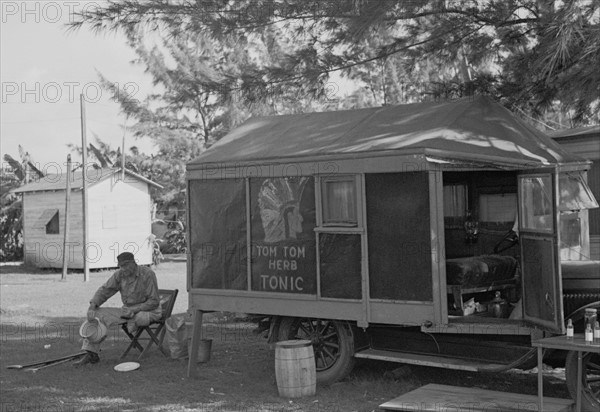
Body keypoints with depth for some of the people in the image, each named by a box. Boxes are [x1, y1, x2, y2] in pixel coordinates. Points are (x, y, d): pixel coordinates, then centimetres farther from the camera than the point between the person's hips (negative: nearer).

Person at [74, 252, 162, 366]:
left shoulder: (147, 274, -19)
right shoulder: (119, 275, -4)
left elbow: (154, 302, -19)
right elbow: (104, 290, -3)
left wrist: (133, 309, -28)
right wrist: (92, 306, -20)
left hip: (148, 311, -6)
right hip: (128, 310, 6)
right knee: (97, 314, -7)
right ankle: (91, 354, -8)